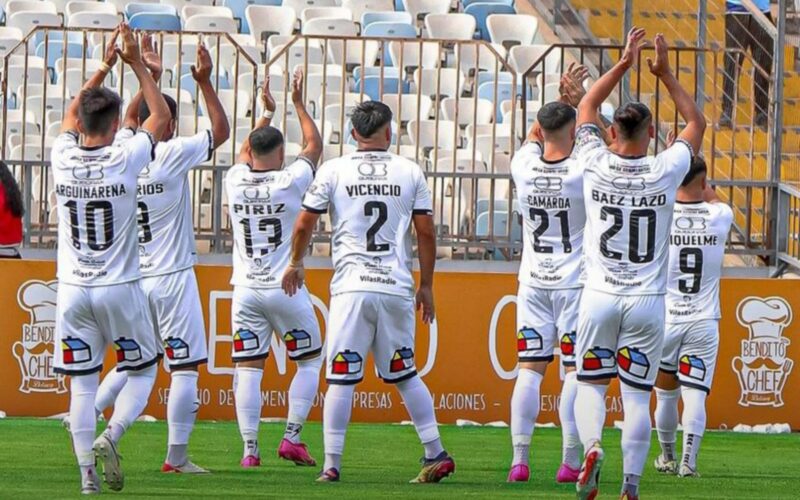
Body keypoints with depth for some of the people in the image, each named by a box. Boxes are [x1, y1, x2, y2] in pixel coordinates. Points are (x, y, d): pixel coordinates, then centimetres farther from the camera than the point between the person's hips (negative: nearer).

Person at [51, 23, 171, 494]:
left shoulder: (64, 157, -3)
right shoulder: (125, 158, -12)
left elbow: (71, 114, 20)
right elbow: (161, 117, 5)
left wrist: (105, 66, 23)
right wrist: (137, 64, 10)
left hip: (73, 291, 3)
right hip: (121, 290, -3)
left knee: (82, 384, 6)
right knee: (143, 371, 12)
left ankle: (87, 473, -3)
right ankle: (110, 437, -12)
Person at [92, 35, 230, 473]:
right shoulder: (172, 155, -12)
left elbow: (131, 118, 24)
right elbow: (221, 131, -1)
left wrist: (149, 77, 24)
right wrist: (205, 83, 0)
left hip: (133, 280, 6)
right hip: (173, 278, -6)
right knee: (184, 367, -2)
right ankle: (177, 457, -3)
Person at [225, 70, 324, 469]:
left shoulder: (236, 181, 1)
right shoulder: (290, 182, -8)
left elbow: (246, 151, 24)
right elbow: (314, 145, 9)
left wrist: (267, 113, 34)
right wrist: (299, 104, 19)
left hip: (246, 291, 3)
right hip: (285, 288, -3)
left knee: (248, 368, 2)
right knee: (310, 361, 12)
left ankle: (250, 448, -7)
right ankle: (292, 437, 1)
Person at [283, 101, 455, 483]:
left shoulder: (334, 171, 2)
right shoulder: (410, 172, 6)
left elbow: (305, 225, 7)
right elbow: (426, 233, 7)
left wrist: (296, 264, 25)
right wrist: (426, 284, 17)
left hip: (351, 287, -2)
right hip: (397, 287, 2)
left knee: (340, 377, -1)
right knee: (404, 374, 15)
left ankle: (331, 463, -6)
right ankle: (436, 453, 12)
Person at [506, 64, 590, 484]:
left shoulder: (524, 166, -4)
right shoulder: (583, 171, -15)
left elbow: (536, 133, 17)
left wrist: (563, 98, 16)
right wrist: (581, 99, 6)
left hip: (533, 283, 3)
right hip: (576, 281, -3)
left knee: (530, 369, 5)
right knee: (575, 371, -1)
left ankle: (519, 460, -2)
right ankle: (570, 462, -4)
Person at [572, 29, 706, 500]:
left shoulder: (597, 164, -5)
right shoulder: (665, 171, -7)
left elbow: (586, 108, 13)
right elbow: (697, 123, 11)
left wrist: (623, 63, 16)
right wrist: (666, 73, 13)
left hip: (600, 297, 0)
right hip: (647, 302, 0)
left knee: (591, 384, 10)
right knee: (638, 394, 3)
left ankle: (592, 444, -18)